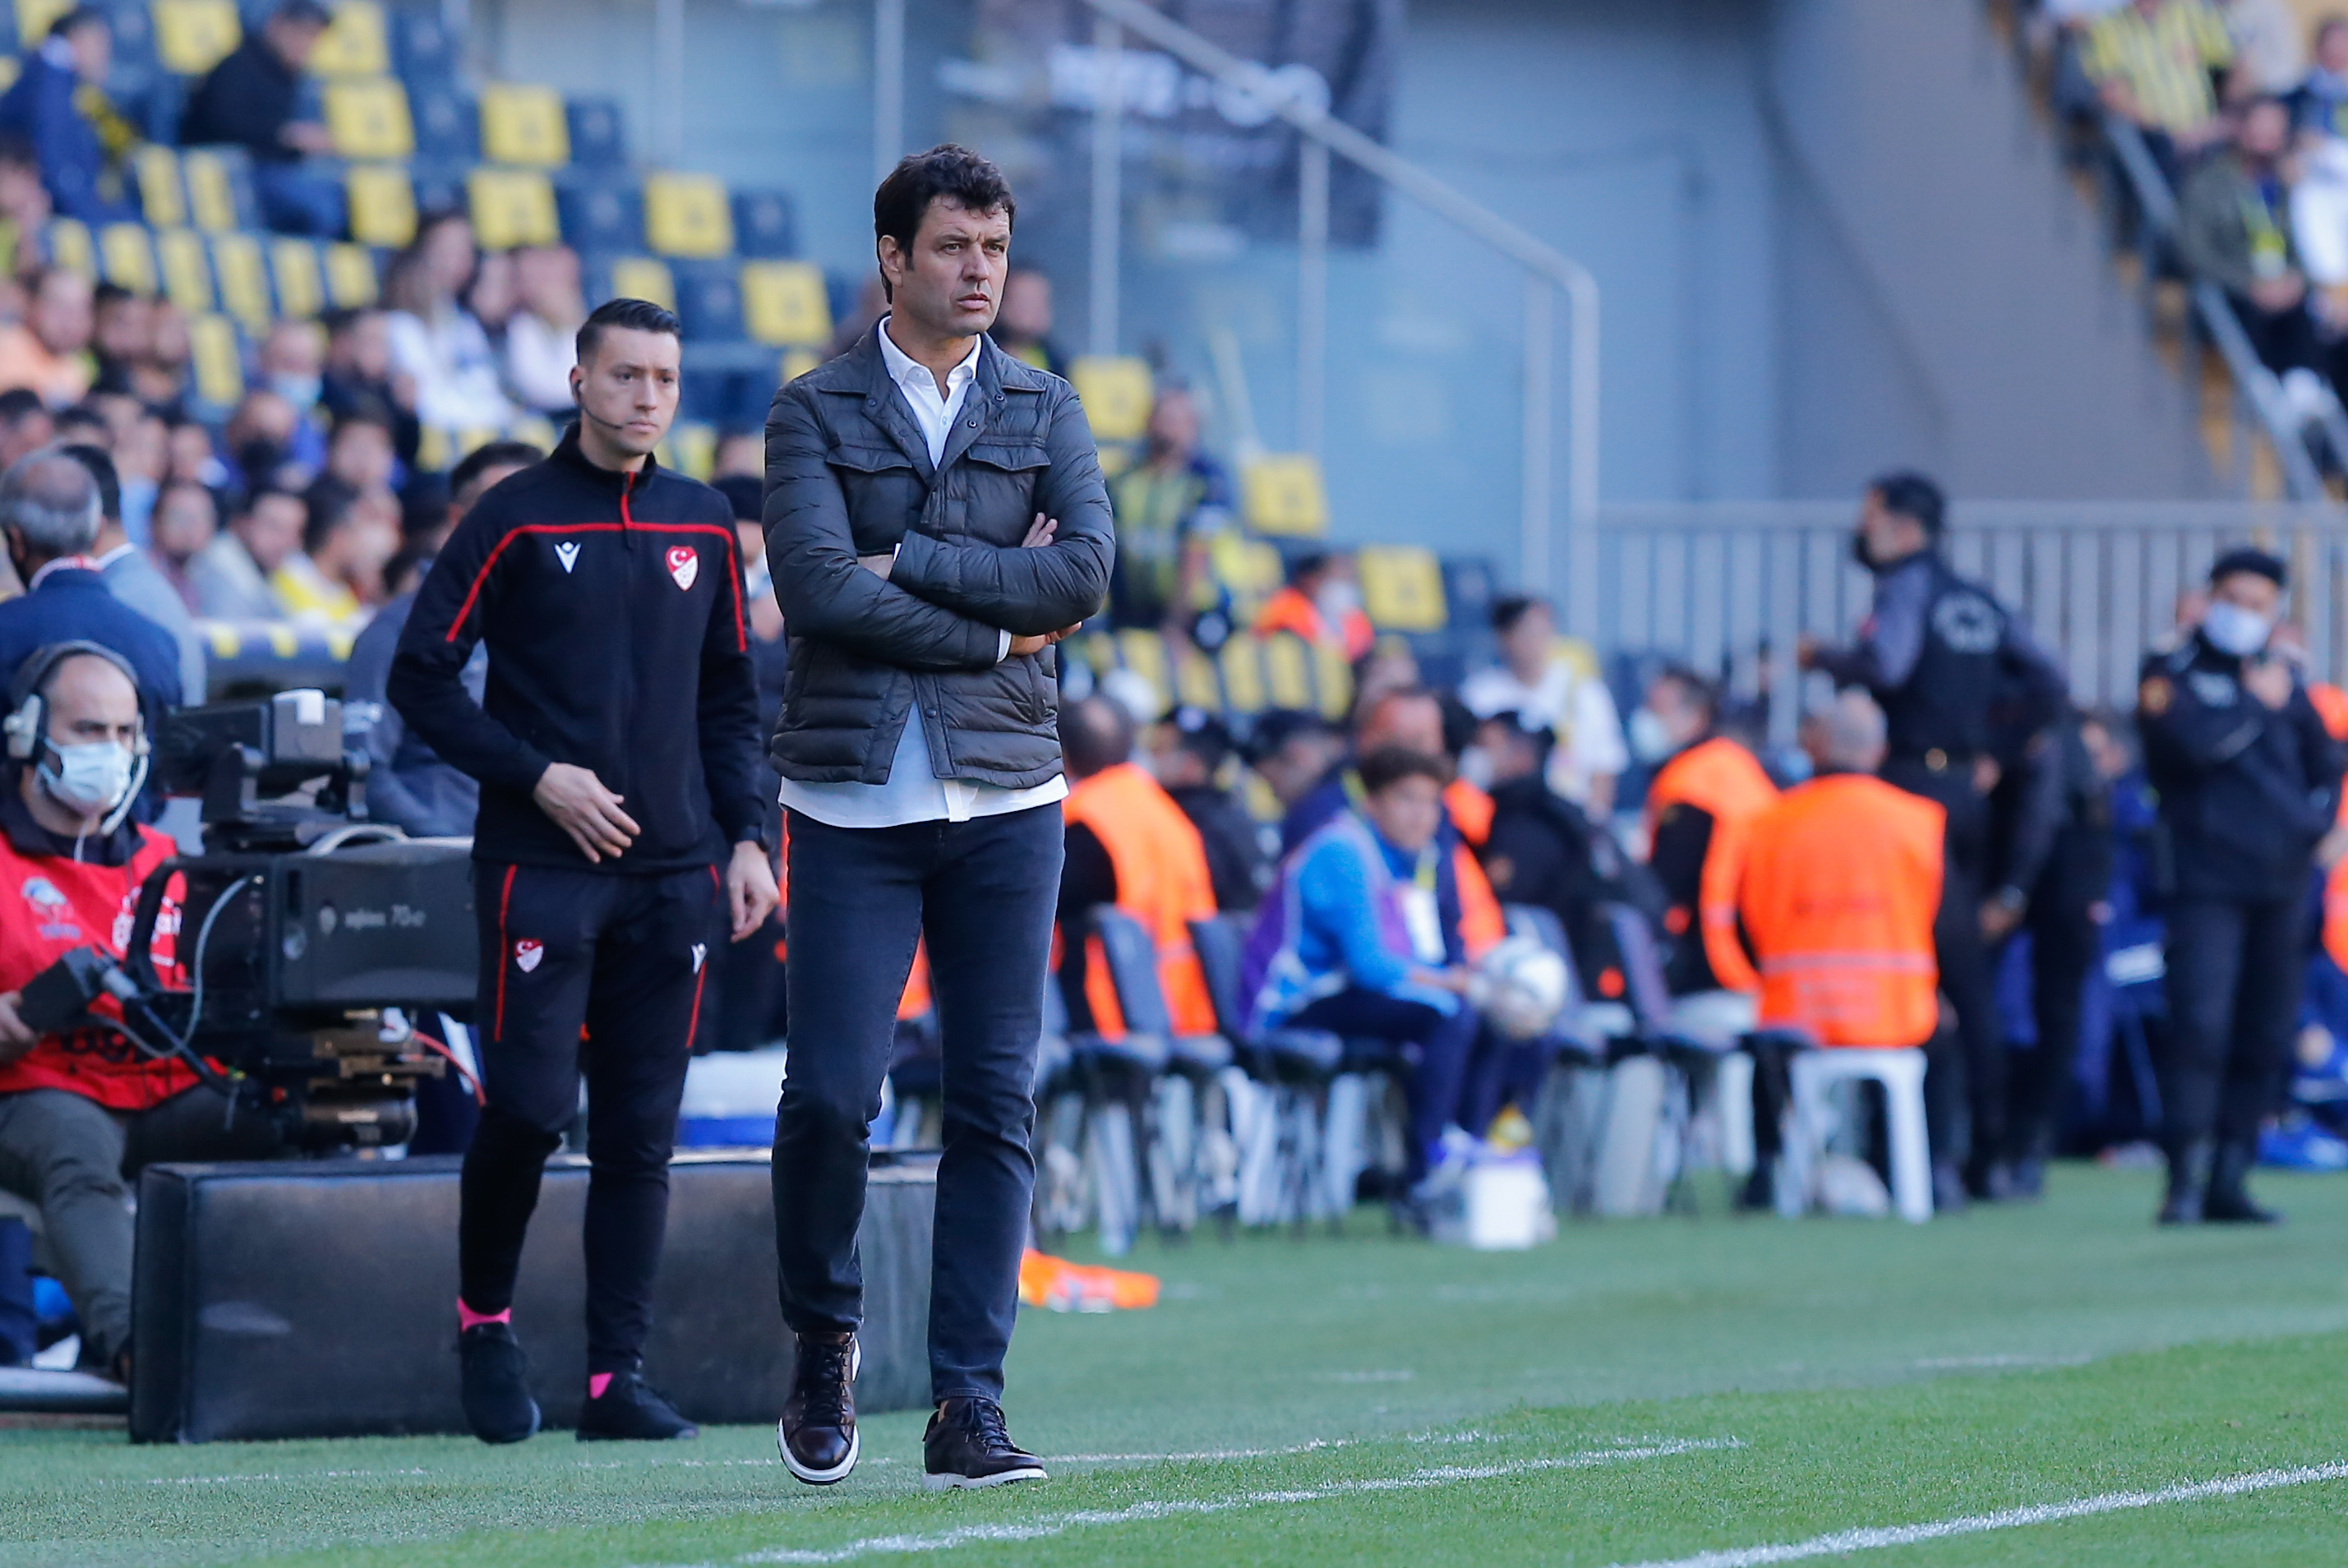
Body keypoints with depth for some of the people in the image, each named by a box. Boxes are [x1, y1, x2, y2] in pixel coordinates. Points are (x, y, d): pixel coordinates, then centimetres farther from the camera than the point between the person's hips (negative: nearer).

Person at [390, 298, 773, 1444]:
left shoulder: (703, 528, 12)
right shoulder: (514, 519, -1)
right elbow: (420, 679, -2)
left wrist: (745, 838, 9)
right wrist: (536, 776, -10)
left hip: (673, 873, 4)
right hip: (544, 864, -4)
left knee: (642, 1133, 2)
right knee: (529, 1105, -10)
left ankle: (619, 1378, 4)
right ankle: (483, 1319, 13)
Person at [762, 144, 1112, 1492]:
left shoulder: (1045, 411, 12)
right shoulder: (816, 411, 4)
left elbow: (1087, 571, -5)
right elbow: (817, 586, -11)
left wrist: (907, 559, -9)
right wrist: (997, 622, -8)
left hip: (1004, 791, 2)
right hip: (853, 797, -2)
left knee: (996, 1104, -1)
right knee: (831, 1093, -7)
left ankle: (970, 1404, 2)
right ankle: (825, 1342, 18)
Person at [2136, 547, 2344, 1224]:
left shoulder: (2285, 683, 17)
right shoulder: (2173, 676, 1)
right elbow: (2194, 742, -17)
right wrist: (2256, 705, -6)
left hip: (2282, 881, 5)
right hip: (2208, 880, -5)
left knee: (2264, 1038, 5)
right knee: (2200, 1024, -16)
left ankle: (2229, 1180, 10)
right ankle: (2184, 1178, -17)